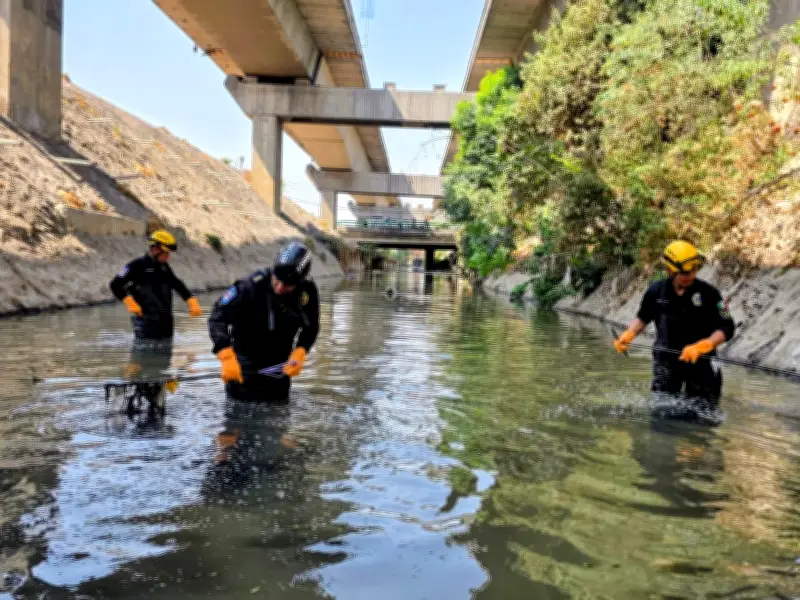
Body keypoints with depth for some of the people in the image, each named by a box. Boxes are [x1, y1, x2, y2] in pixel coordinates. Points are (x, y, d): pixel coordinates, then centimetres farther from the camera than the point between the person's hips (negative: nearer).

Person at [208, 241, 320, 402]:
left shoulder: (307, 292, -19)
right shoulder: (251, 285, -29)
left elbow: (310, 327, -2)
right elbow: (218, 317, -27)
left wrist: (300, 353, -18)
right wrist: (227, 357, -38)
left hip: (279, 363, 3)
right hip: (245, 357, -3)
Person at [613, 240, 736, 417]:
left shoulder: (708, 293, -11)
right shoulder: (656, 292, -4)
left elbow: (727, 328, -10)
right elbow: (643, 317, 15)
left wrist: (703, 345, -25)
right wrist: (629, 334, -2)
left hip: (701, 359, -1)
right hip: (667, 357, 1)